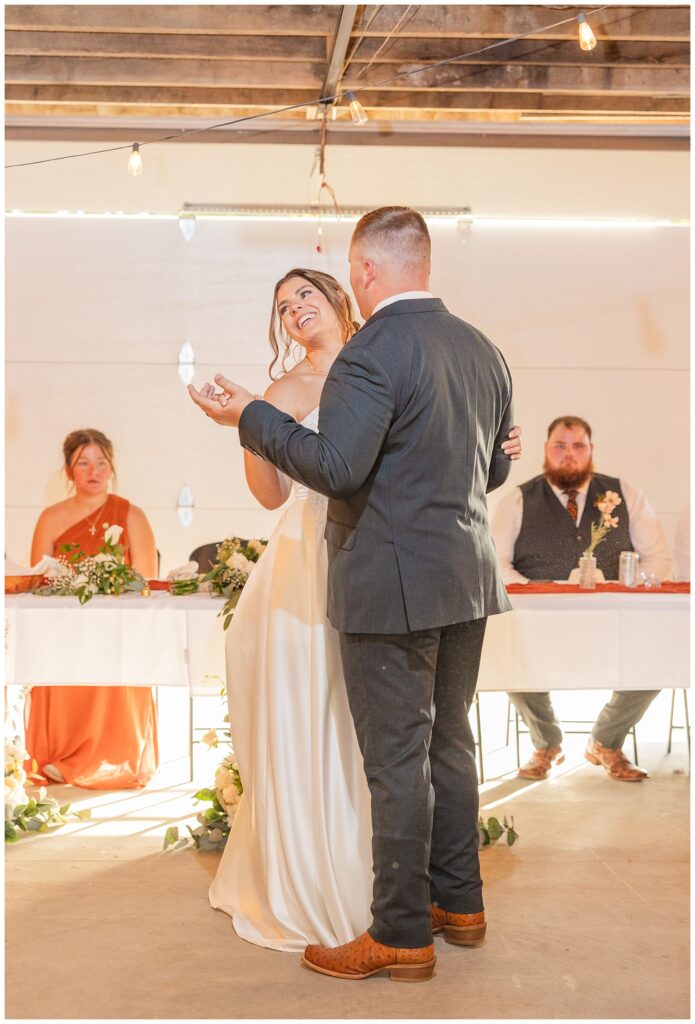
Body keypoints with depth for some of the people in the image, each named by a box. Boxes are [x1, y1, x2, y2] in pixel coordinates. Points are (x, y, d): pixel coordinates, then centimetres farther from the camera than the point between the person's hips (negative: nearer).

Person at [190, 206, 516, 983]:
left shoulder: (373, 351, -16)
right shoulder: (483, 350, 9)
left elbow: (335, 466, -24)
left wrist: (248, 416, -13)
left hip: (393, 589, -8)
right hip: (467, 579, 8)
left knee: (397, 761, 1)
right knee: (449, 743, 19)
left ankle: (400, 935, 12)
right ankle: (458, 902, 31)